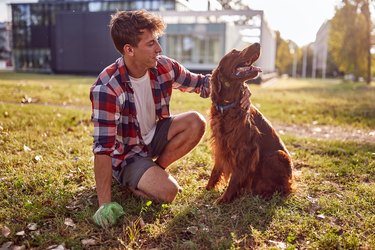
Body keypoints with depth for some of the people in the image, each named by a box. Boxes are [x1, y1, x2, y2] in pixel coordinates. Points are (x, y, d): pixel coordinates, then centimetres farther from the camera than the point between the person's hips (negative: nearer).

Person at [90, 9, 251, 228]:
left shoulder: (164, 67, -14)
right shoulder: (107, 88, -31)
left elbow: (202, 83, 0)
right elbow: (103, 147, -31)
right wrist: (105, 204, -31)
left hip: (153, 137, 6)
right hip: (125, 154, -6)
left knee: (196, 122, -16)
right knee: (168, 191, -25)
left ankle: (155, 170, 1)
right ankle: (127, 180, 6)